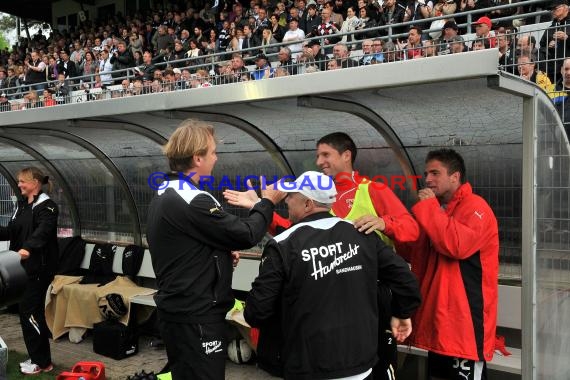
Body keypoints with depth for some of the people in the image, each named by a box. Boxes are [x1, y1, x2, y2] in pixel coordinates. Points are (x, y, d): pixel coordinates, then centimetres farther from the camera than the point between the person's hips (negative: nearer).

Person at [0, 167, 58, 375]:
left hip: (39, 268, -8)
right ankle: (38, 358, 23)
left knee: (30, 311, -6)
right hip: (23, 267, 8)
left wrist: (27, 248, -46)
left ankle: (42, 362, 6)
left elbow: (43, 231, -29)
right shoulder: (21, 204, 15)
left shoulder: (46, 206, -12)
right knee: (27, 310, 12)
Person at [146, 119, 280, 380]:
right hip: (195, 317, -10)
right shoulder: (193, 202, -23)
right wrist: (267, 202, -2)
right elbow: (246, 235, -18)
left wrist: (222, 253, 6)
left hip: (177, 310, 10)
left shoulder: (164, 197, 10)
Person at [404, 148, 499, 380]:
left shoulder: (475, 207, -11)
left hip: (465, 321, -8)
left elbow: (458, 245, -28)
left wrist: (428, 207, -18)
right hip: (438, 319, 9)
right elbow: (416, 256, 20)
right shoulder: (437, 210, 15)